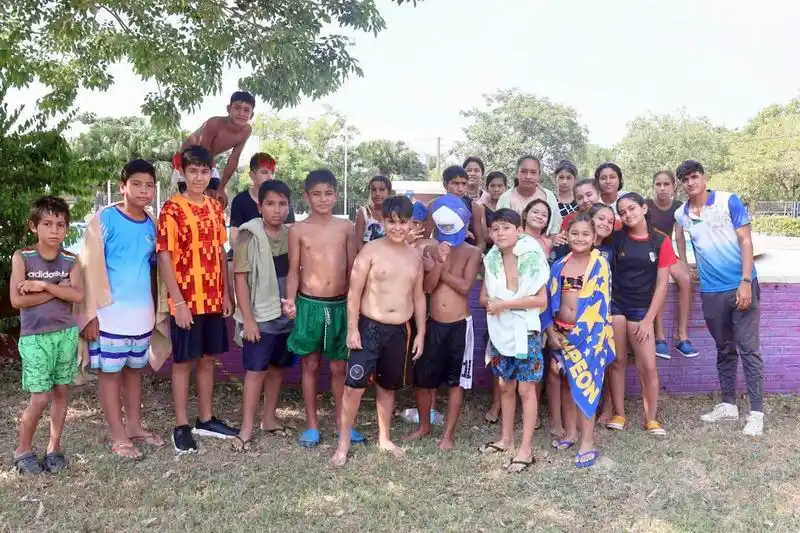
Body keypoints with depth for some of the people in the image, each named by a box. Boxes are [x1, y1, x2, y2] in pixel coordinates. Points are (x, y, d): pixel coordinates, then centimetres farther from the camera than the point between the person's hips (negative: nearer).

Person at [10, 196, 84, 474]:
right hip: (34, 337, -3)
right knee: (41, 397, -5)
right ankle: (23, 449, 16)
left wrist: (43, 285, -18)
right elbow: (17, 300, -14)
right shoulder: (22, 257, -5)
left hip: (66, 333, 3)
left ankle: (54, 447, 23)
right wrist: (57, 289, -13)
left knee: (61, 391, 9)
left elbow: (77, 295, -11)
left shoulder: (70, 260, 3)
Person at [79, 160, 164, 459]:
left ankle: (134, 426, 26)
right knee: (110, 371, 4)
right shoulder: (105, 219, -10)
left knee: (135, 369, 14)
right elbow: (89, 267, -11)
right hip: (110, 313, -5)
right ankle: (118, 436, 11)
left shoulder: (152, 226, 7)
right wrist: (90, 313, -14)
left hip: (142, 314, 6)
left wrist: (156, 309, 15)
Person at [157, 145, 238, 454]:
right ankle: (181, 427, 16)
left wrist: (226, 293, 10)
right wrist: (178, 302, -16)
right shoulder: (172, 209, -10)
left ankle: (206, 420, 28)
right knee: (184, 362, 5)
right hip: (186, 301, -6)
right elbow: (165, 258, -13)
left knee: (208, 358, 14)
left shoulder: (215, 208, 8)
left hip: (214, 299, 6)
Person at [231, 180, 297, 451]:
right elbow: (240, 279, -12)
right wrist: (248, 318, -14)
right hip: (260, 315, -5)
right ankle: (247, 428, 8)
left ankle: (269, 418, 28)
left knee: (278, 366, 13)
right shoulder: (249, 236, -11)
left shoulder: (291, 235, 4)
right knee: (256, 370, -1)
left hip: (287, 314, 5)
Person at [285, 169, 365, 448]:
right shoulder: (298, 230, -2)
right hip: (309, 305, -1)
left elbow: (352, 269, 6)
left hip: (340, 305, 1)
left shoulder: (347, 228, 3)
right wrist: (291, 300, -14)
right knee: (310, 365, 9)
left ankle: (341, 421, 25)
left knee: (339, 367, 10)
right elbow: (293, 270, 0)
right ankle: (312, 424, 21)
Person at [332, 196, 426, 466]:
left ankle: (384, 438, 32)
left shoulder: (415, 256, 7)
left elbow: (418, 296, 12)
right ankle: (343, 443, 10)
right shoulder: (371, 250, -8)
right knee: (355, 385, -6)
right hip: (369, 327, -4)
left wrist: (420, 333, 9)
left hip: (399, 331, 4)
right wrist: (352, 329, -12)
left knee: (387, 386, 17)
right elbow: (354, 292, -9)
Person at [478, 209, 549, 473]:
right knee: (505, 386, 15)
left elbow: (542, 300, -16)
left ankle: (526, 449, 7)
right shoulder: (492, 260, 3)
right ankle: (506, 438, 29)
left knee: (526, 389, 1)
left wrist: (504, 304, -19)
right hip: (500, 331, 5)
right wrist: (491, 303, -16)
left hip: (525, 331, -5)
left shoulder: (531, 259, -12)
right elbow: (484, 296, 8)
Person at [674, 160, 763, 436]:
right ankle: (728, 405, 24)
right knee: (725, 351, 14)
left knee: (749, 349, -3)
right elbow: (679, 246, 20)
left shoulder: (729, 201, -5)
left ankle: (756, 412, 3)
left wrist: (745, 282, -14)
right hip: (711, 291, 4)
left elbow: (746, 241, -8)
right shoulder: (680, 215, 5)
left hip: (741, 286, -4)